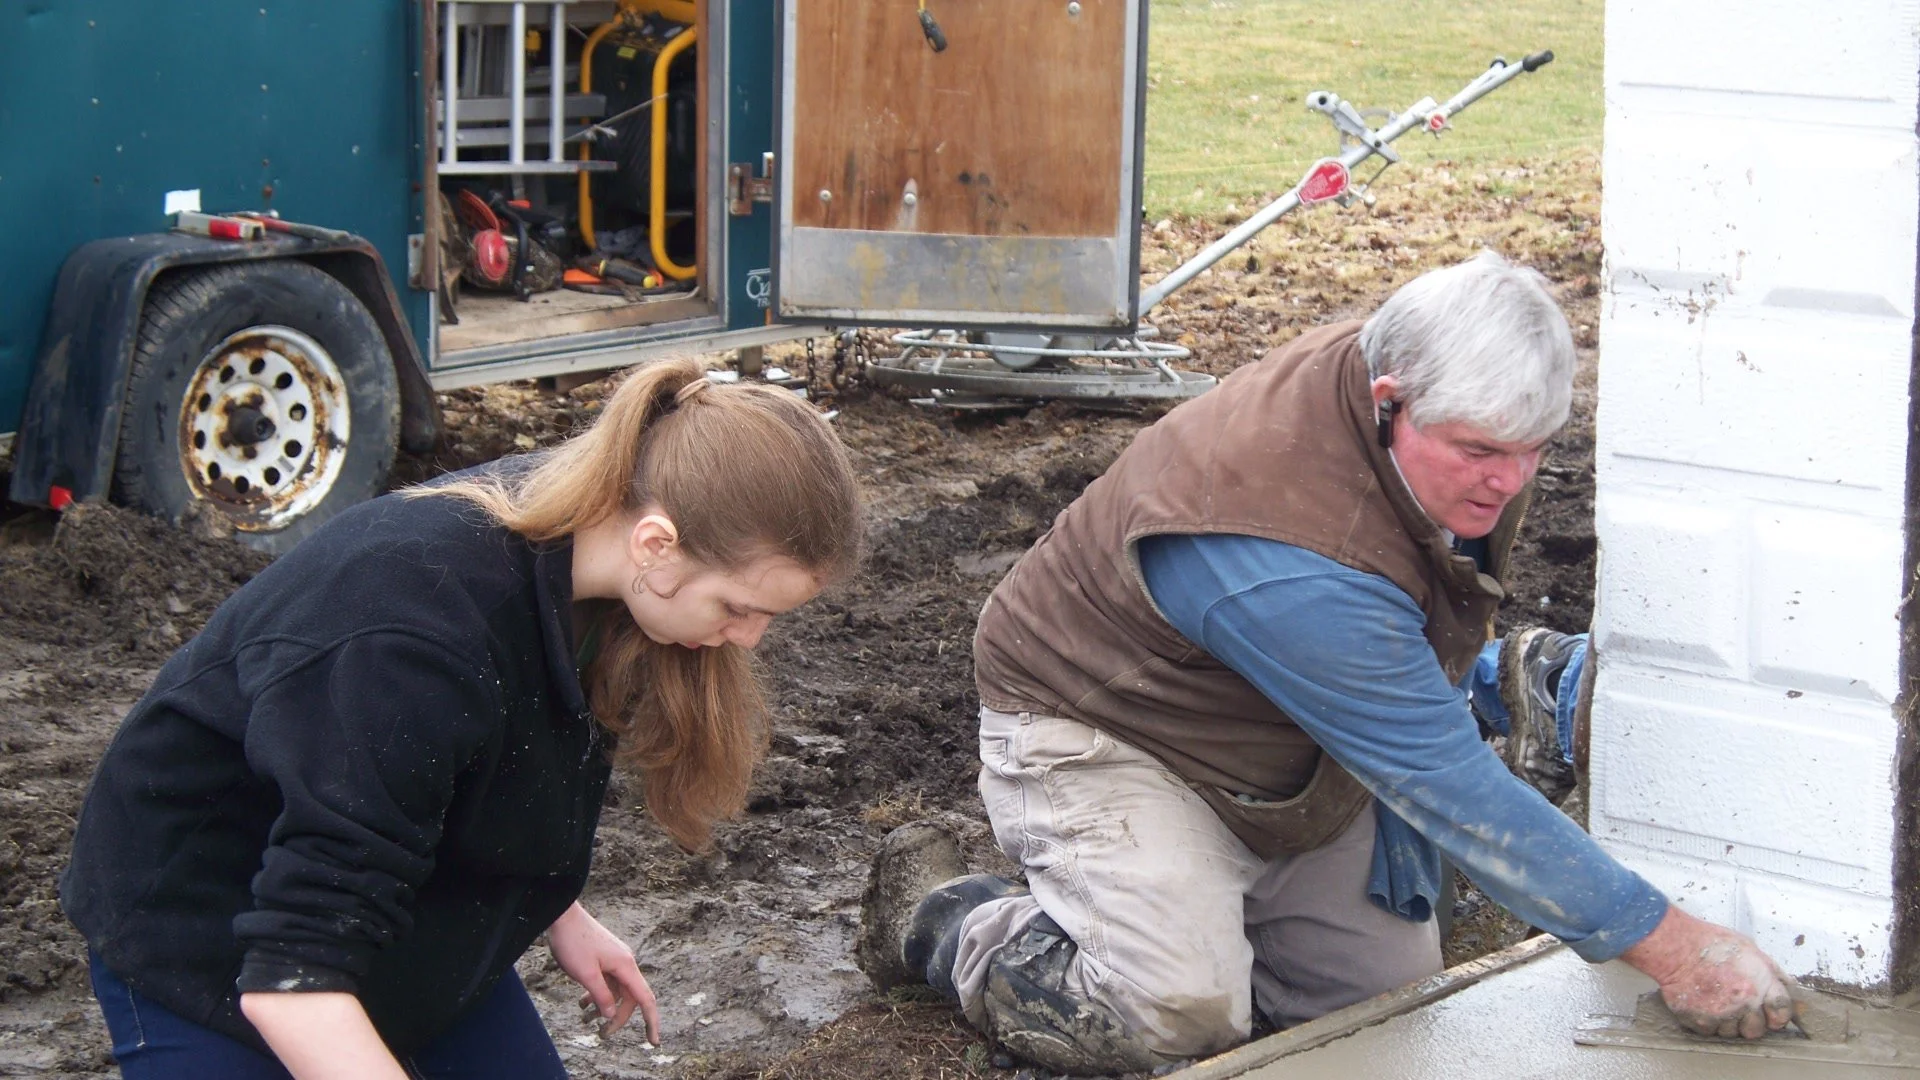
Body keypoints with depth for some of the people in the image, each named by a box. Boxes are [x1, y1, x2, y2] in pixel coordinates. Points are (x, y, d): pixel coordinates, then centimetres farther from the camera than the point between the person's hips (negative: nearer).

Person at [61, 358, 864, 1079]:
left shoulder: (571, 532, -12)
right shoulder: (414, 640, -38)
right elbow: (293, 975, -40)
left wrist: (553, 915, 7)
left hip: (403, 917, 8)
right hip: (204, 953, -8)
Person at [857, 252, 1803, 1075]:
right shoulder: (1283, 559, -41)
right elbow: (1448, 784, -39)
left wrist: (1481, 674, -5)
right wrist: (1665, 947, -38)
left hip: (1284, 752, 8)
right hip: (1098, 729, -8)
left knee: (1389, 985, 4)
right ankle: (942, 917, 3)